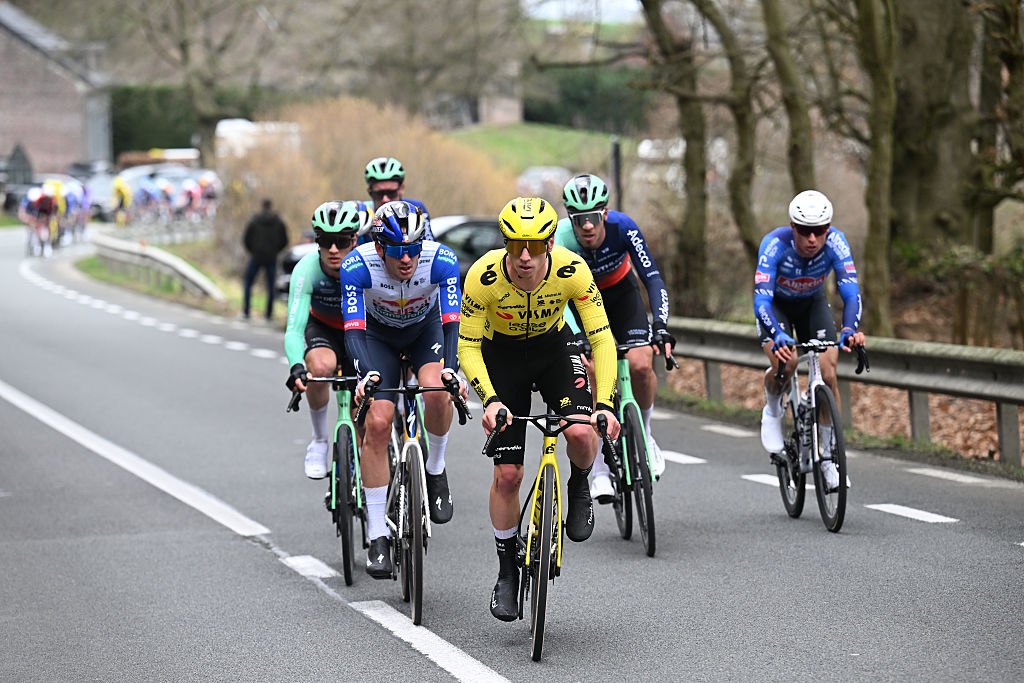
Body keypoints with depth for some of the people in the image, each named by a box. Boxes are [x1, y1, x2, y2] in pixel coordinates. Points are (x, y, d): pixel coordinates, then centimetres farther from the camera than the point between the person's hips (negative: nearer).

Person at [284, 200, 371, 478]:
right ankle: (320, 440, -10)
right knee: (320, 366, -33)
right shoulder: (307, 268, -32)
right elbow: (294, 329, -36)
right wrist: (296, 367, -55)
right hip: (322, 327, -1)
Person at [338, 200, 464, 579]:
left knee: (437, 391, -31)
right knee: (377, 423, -15)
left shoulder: (442, 260, -32)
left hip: (425, 328, 0)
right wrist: (367, 374, -55)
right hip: (378, 334, 0)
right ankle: (378, 536, -6)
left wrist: (450, 368, -54)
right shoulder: (357, 266, -33)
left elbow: (452, 322, -36)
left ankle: (435, 470, -2)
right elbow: (354, 330, -37)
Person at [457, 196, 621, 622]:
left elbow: (601, 339, -24)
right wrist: (491, 400, -36)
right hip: (501, 353, 0)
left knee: (581, 431, -28)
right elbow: (468, 347, -22)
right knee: (507, 473, -4)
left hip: (553, 347, 0)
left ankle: (578, 489, 7)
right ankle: (507, 572, 14)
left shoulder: (571, 270, -29)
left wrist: (605, 404, -35)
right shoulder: (483, 276, -31)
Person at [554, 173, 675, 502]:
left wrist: (661, 326, -47)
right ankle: (601, 467, -7)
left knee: (641, 365, -19)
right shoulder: (561, 242, -33)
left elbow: (653, 278, -33)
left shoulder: (622, 227, -31)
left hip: (621, 293, 1)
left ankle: (642, 434, 10)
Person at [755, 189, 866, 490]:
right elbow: (761, 299, -43)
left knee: (827, 374, -13)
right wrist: (777, 336, -61)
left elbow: (851, 291, -38)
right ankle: (772, 409, 5)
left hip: (812, 302, 2)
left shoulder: (835, 242, -32)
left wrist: (850, 330, -58)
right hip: (776, 303, -2)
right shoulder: (775, 244, -37)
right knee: (785, 362, -29)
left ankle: (829, 456, 2)